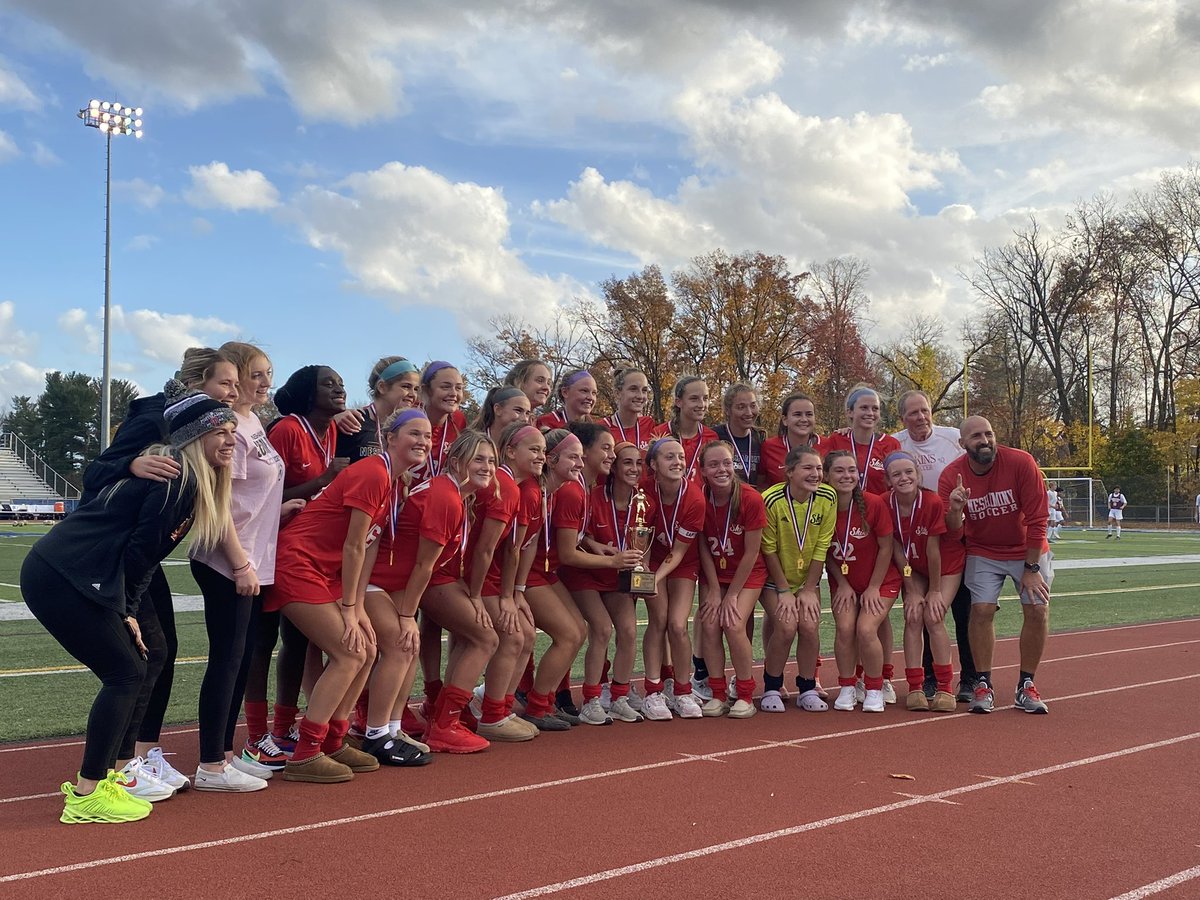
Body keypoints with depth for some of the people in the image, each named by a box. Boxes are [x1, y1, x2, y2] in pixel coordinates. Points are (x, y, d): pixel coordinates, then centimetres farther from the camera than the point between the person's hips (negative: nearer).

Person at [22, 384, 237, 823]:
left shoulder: (194, 481, 14)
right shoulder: (177, 478, -15)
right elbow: (139, 550, -16)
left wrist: (128, 611, 7)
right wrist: (124, 611, -4)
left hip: (64, 576, 10)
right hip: (60, 578, -10)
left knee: (132, 669, 13)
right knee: (126, 675, -7)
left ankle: (100, 776, 24)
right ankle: (87, 796, 0)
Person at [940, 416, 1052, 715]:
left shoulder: (1021, 462, -21)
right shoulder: (952, 475, -16)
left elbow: (1037, 519, -17)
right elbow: (952, 530, -13)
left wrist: (1031, 568, -15)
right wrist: (955, 510, -36)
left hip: (1028, 551, 0)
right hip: (983, 553, 1)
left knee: (1038, 610, -8)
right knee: (981, 610, -12)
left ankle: (1026, 686, 7)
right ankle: (983, 685, 1)